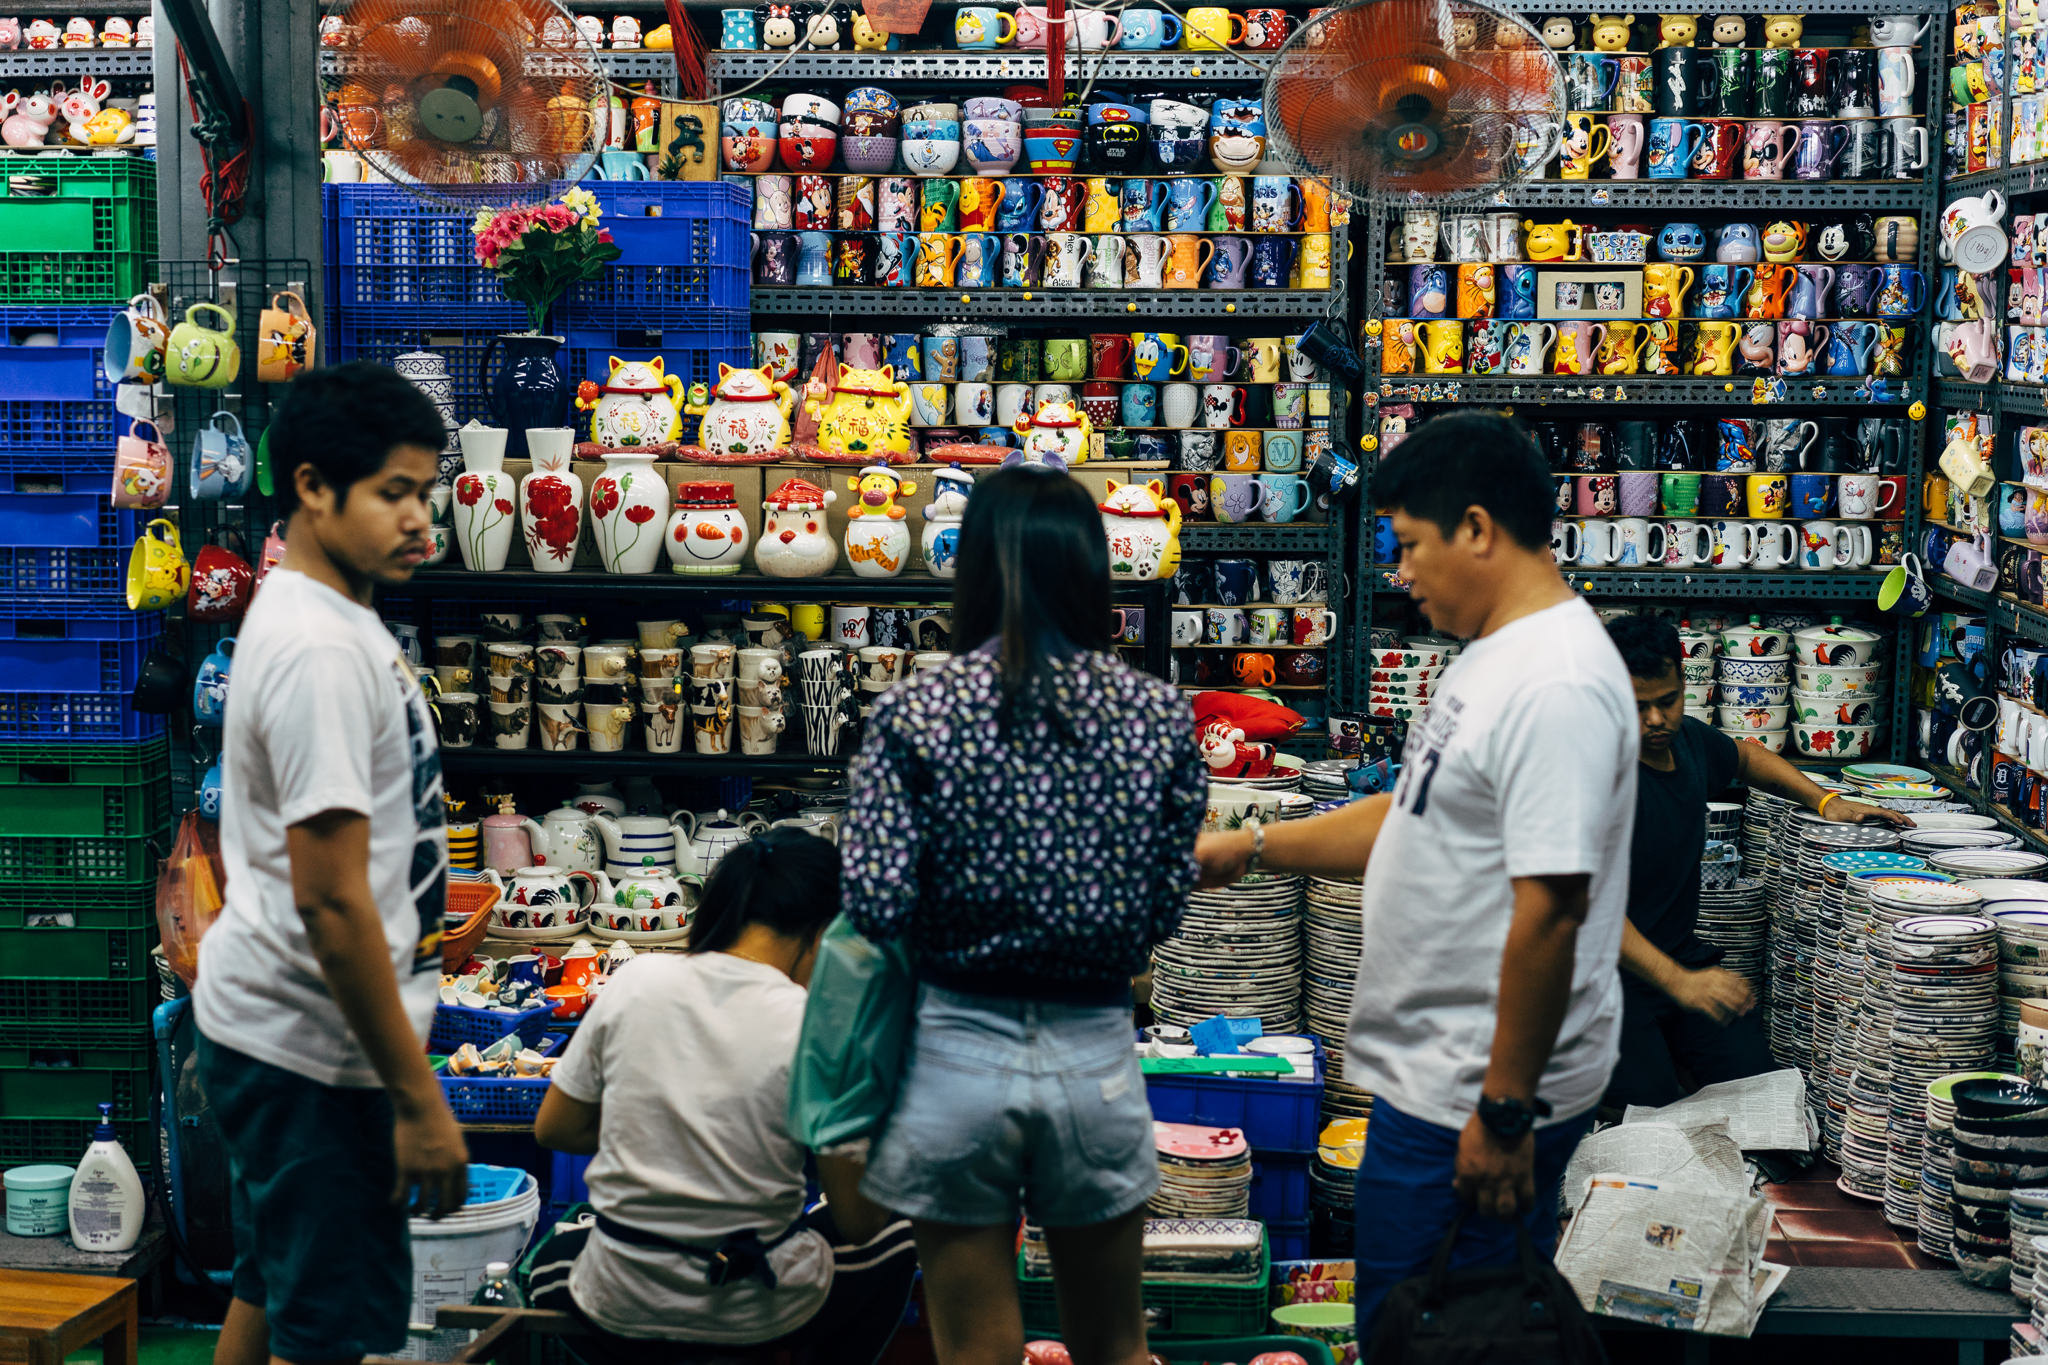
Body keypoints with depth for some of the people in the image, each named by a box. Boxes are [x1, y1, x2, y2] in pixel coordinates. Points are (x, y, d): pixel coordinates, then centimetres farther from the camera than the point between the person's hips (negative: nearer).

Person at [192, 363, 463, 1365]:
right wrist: (417, 1098, -22)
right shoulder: (322, 651, -22)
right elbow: (331, 901, -25)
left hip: (266, 1025, 10)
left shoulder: (311, 613, 11)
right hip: (308, 1053, -10)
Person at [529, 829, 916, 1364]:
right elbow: (857, 1220, -10)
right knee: (892, 1240, 28)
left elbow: (554, 1129, 3)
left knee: (554, 1259, 39)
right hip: (758, 1312, -2)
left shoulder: (637, 981, -8)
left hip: (623, 1303, 3)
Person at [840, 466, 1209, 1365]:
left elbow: (876, 905, -14)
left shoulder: (915, 713, -10)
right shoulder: (1158, 716, -3)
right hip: (1097, 1052, 2)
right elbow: (1167, 903, 0)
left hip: (957, 1052, -2)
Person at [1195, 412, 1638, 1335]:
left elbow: (1550, 910, -26)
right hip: (1439, 1074, 10)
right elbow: (1415, 821, 24)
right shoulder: (1492, 656, 13)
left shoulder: (1556, 686, -22)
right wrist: (1253, 849, 21)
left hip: (1477, 1099, -10)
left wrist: (1505, 1112, -24)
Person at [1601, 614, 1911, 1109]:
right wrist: (1678, 981, -38)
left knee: (1756, 1081, -10)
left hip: (1681, 954, 7)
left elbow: (1746, 755, 30)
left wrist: (1825, 801, 16)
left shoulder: (1688, 739, 4)